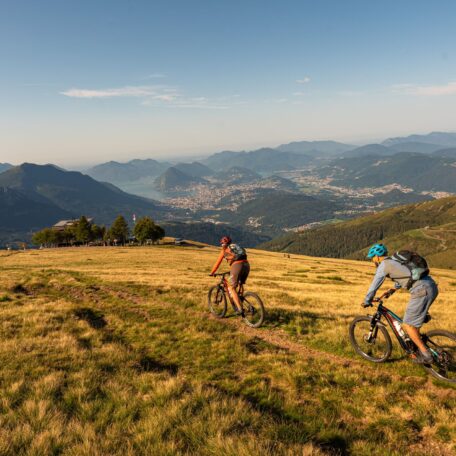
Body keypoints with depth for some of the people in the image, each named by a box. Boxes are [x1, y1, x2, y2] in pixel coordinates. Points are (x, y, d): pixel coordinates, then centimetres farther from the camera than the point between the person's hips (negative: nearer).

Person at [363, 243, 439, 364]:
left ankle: (425, 355, 3)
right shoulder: (395, 261, 24)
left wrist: (367, 301, 14)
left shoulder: (384, 265, -2)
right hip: (432, 286, 9)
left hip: (422, 291, -9)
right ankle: (419, 349, 29)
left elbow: (374, 285, 1)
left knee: (407, 325, 0)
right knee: (414, 321, 23)